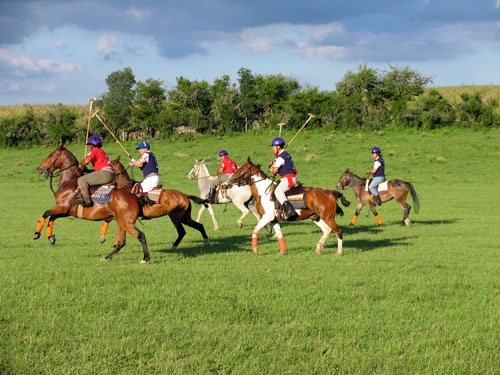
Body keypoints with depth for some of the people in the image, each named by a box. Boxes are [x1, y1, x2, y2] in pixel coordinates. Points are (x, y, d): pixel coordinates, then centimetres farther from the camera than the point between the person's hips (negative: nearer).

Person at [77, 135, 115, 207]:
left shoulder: (94, 150, 0)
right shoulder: (102, 152, 29)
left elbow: (87, 160, -15)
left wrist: (80, 165, 5)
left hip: (105, 173, -10)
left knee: (82, 180, -16)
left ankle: (86, 201, -31)